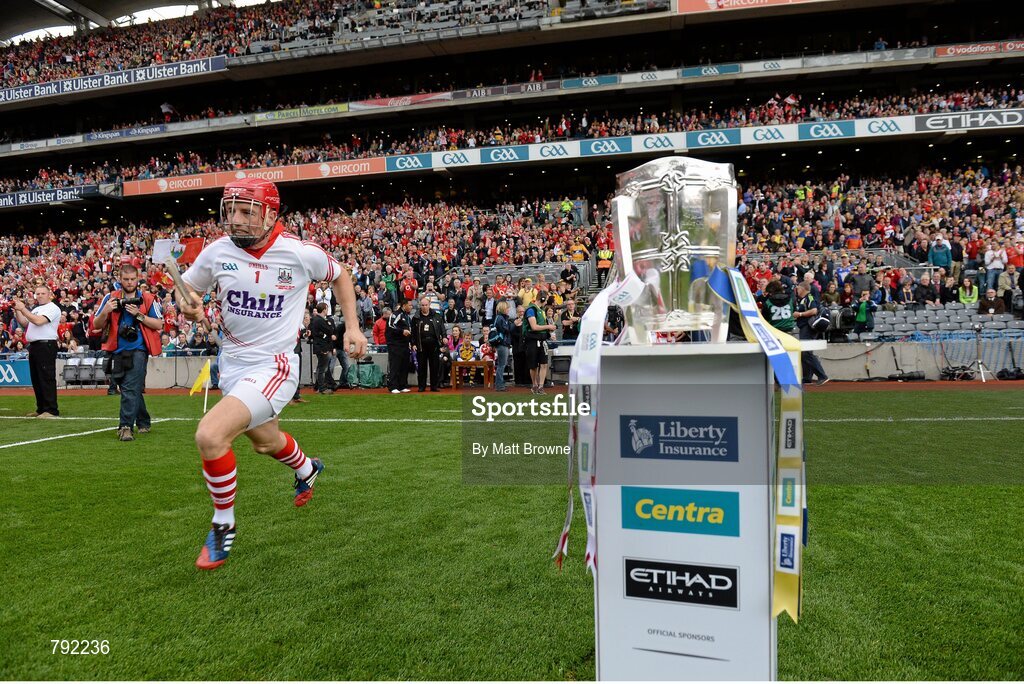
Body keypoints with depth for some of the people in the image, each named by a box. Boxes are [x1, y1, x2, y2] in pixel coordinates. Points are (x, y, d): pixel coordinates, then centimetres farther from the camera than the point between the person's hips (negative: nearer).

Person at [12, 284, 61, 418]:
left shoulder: (52, 308, -6)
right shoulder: (35, 309, 22)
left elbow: (38, 321, -19)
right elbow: (24, 324, 22)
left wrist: (23, 309, -15)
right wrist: (17, 310, 10)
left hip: (46, 345, -9)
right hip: (33, 346, 9)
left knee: (47, 378, -11)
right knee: (36, 379, 11)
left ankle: (51, 410, -10)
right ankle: (41, 409, 18)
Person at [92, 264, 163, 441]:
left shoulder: (148, 299, 2)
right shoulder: (111, 298, 8)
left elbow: (159, 325, -3)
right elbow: (96, 325, 5)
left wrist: (139, 315, -14)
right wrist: (105, 311, -14)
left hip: (138, 349, -4)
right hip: (118, 351, 4)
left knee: (130, 389, -16)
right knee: (134, 389, 15)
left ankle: (126, 427, -16)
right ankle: (144, 423, 30)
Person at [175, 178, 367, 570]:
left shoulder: (301, 254, -14)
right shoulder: (218, 252, -7)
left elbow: (339, 276, 6)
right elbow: (185, 289, 9)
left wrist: (353, 327, 1)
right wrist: (187, 305, -15)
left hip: (273, 366, -5)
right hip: (233, 364, 6)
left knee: (210, 435, -23)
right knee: (265, 441, 26)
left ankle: (223, 526, 2)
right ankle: (307, 469, 62)